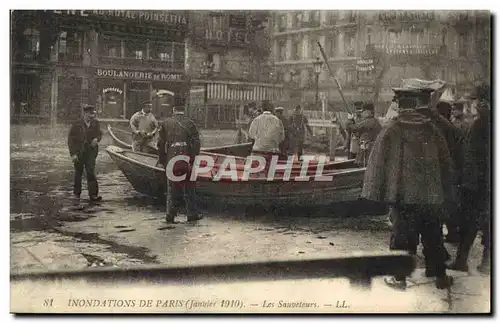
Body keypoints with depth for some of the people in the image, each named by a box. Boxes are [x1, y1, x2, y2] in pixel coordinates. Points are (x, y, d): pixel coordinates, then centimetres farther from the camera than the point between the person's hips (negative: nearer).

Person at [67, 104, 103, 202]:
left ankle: (93, 195, -7)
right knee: (78, 173, 13)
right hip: (78, 152, -1)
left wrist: (97, 139, -8)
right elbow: (70, 140, -7)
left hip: (90, 151, 1)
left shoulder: (95, 123, 0)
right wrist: (73, 154, -13)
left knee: (91, 173, -8)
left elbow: (99, 134, 17)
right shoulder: (76, 125, -9)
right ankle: (77, 192, 31)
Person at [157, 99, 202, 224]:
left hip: (170, 159, 1)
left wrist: (161, 160, 10)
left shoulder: (166, 123, 5)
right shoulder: (190, 123, 0)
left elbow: (161, 143, 5)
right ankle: (192, 214, 13)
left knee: (171, 188, 10)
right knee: (189, 188, 8)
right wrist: (193, 159, -1)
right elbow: (196, 143, -5)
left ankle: (170, 214, 9)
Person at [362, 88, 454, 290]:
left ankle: (399, 277, 11)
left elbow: (378, 162, -5)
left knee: (403, 235, 7)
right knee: (433, 237, 14)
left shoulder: (391, 131, -7)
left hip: (405, 193, -2)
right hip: (432, 194, 3)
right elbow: (446, 161, 9)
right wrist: (446, 193, 17)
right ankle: (440, 276, 23)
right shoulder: (431, 129, 2)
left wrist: (376, 193, 2)